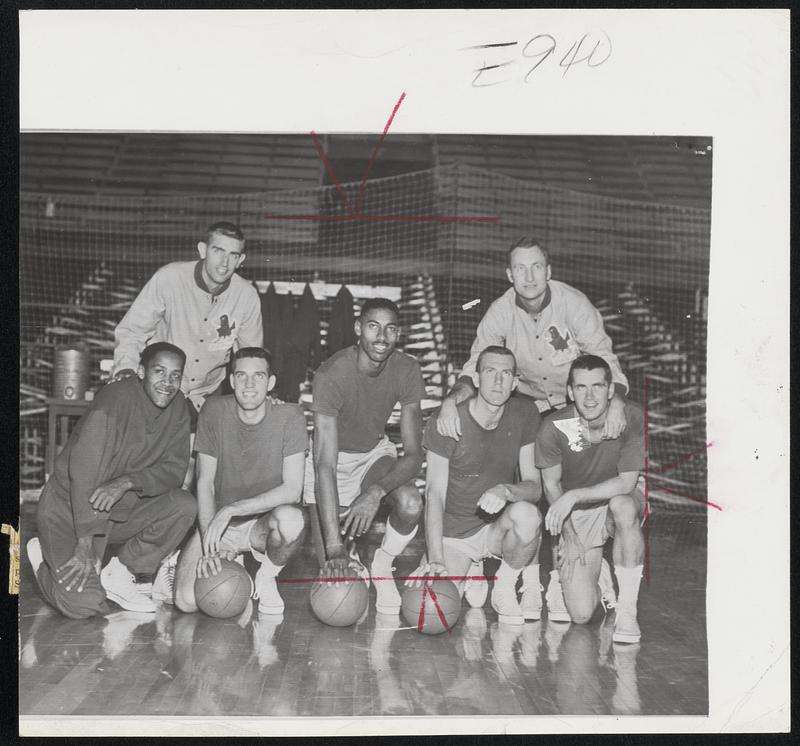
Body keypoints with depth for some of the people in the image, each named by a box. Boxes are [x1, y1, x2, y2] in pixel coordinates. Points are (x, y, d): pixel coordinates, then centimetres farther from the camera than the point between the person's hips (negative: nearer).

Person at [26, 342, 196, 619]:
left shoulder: (177, 408, -3)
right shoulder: (115, 399, -23)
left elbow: (174, 469, -8)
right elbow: (84, 472, -27)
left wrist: (128, 482, -28)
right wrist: (85, 544, -30)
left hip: (122, 508, 6)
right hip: (69, 508, -6)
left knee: (184, 506, -19)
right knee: (84, 604, -21)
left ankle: (118, 575, -3)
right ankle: (45, 558, 13)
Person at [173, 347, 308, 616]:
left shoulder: (289, 417, -12)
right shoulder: (214, 411, -7)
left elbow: (292, 489, -19)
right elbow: (204, 483, -6)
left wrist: (231, 509, -27)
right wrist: (210, 546, -19)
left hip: (264, 523, -1)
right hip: (218, 523, 2)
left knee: (291, 518, -38)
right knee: (187, 601, -20)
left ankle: (267, 578, -4)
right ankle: (229, 565, 15)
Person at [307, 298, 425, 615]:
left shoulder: (407, 369, -20)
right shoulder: (331, 374, -32)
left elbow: (413, 455, -21)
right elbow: (325, 465, -37)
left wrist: (376, 491, -41)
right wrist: (335, 546, -43)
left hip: (376, 452, 3)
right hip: (333, 455, -2)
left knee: (411, 503, -26)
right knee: (333, 553, -11)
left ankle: (382, 566, 4)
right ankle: (348, 557, 28)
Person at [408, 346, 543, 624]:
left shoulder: (525, 414, -6)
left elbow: (534, 486, -7)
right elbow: (435, 493, -17)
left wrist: (506, 491, -31)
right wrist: (435, 559, -28)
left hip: (497, 527, 2)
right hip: (452, 533, -2)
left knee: (526, 513, -33)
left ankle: (506, 587, -4)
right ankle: (470, 577, 14)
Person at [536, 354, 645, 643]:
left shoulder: (632, 417, -21)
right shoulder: (554, 427, -18)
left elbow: (626, 483, -22)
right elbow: (551, 484, -4)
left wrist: (573, 496, -29)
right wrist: (569, 536, -9)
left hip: (619, 501, 0)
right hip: (576, 517, 0)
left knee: (623, 505, -40)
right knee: (580, 614, -14)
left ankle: (627, 611, -22)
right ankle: (598, 573, 25)